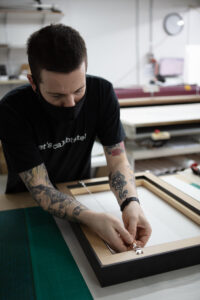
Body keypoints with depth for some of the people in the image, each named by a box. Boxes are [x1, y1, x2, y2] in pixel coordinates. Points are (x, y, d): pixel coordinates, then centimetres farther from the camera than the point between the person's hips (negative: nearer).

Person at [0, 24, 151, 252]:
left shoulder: (101, 92, -19)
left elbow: (117, 159, -14)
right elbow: (40, 189, -26)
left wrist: (131, 202, -34)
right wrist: (92, 218, -42)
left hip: (79, 194, 2)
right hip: (26, 201, -1)